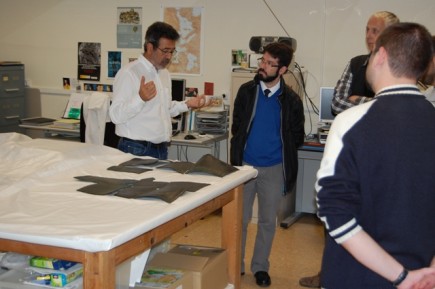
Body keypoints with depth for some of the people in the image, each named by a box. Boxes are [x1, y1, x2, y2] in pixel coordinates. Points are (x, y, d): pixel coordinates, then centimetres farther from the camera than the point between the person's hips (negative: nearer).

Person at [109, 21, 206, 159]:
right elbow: (116, 115, -19)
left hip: (161, 149, 7)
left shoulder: (165, 73, 14)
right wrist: (141, 98, -32)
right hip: (136, 149, -7)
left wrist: (187, 104, 9)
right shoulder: (129, 73, -13)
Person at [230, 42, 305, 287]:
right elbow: (237, 126, 6)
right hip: (245, 163, 0)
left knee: (268, 221, 10)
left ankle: (260, 267, 24)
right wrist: (243, 146, 4)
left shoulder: (291, 99, -5)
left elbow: (297, 137, 5)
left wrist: (281, 149, 2)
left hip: (274, 168, 0)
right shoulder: (247, 91, -2)